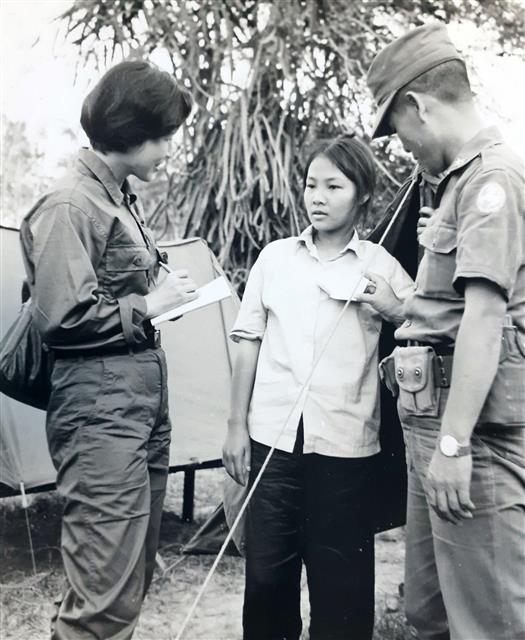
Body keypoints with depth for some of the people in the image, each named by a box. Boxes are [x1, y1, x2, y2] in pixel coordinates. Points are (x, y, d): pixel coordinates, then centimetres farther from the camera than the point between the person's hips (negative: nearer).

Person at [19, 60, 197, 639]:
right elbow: (62, 316, -19)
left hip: (143, 395, 9)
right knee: (107, 590, -6)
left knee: (136, 572, 15)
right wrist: (148, 305, -10)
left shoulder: (122, 199, 15)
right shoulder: (70, 206, -12)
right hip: (100, 403, -9)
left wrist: (165, 293, 6)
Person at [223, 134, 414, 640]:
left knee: (340, 573, 6)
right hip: (273, 433, 2)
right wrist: (236, 425, 7)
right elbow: (249, 344, 9)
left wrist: (390, 309, -13)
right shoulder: (275, 257, 8)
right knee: (266, 567, 8)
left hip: (344, 441, -1)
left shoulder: (379, 266, 3)